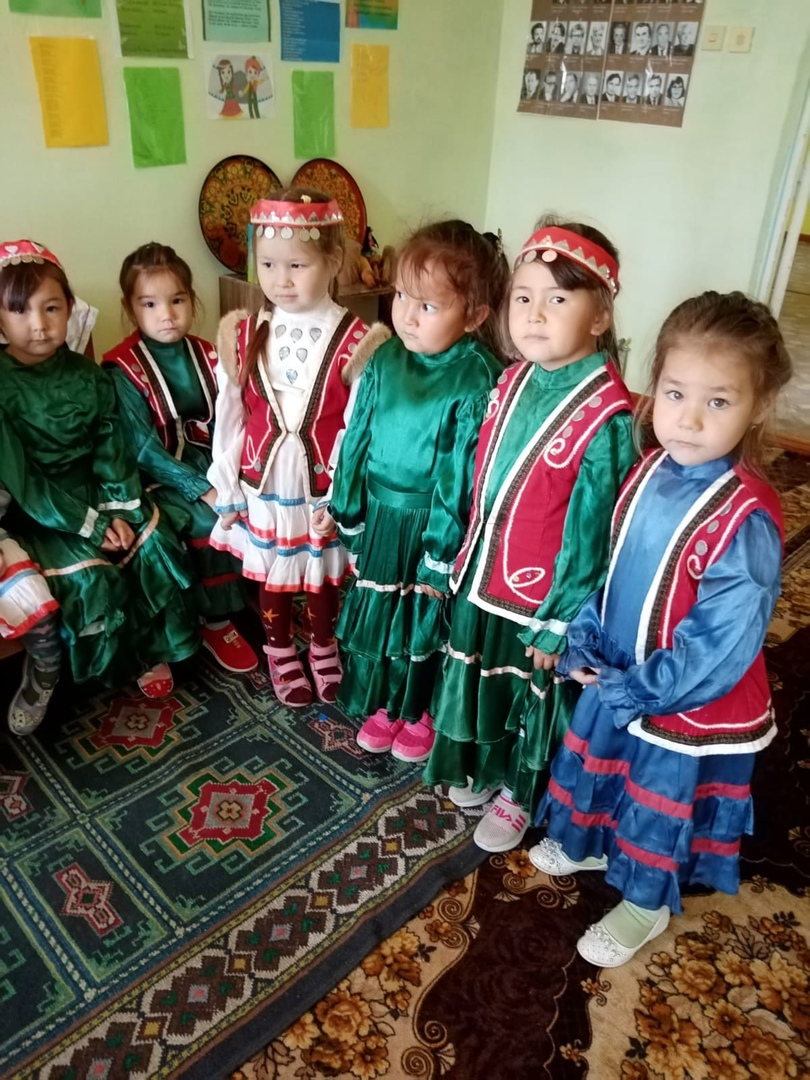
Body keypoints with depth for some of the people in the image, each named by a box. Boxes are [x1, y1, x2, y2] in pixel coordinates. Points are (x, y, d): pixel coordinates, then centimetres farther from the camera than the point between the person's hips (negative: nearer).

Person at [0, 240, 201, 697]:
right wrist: (88, 523, -18)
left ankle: (154, 649, 4)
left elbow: (112, 449, 1)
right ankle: (116, 663, 3)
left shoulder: (89, 375, 0)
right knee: (89, 574, -24)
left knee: (157, 547, -16)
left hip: (95, 491, 4)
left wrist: (118, 509, -14)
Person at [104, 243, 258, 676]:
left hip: (206, 463, 5)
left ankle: (254, 596, 2)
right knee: (208, 522, -25)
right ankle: (216, 623, -5)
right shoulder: (124, 368, -12)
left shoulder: (206, 356, 4)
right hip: (156, 475, -5)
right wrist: (202, 490, -22)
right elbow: (143, 449, -17)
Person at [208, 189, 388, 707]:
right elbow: (230, 416, 0)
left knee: (323, 576, 18)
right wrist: (226, 488, 4)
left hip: (323, 487, -2)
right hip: (263, 484, 2)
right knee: (272, 577, 18)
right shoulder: (245, 334, -6)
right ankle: (281, 651, 44)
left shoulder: (355, 340, -15)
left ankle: (324, 649, 45)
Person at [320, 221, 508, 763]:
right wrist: (346, 511, 6)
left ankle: (423, 712, 39)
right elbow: (358, 437, 3)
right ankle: (386, 704, 42)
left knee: (429, 622, 14)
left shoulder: (477, 379, -19)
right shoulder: (385, 361, -3)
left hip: (432, 523, -5)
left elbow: (463, 472, -19)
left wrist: (442, 555, -16)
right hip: (379, 517, 5)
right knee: (376, 616, 18)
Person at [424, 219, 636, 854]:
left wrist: (558, 623, -13)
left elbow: (590, 533, -18)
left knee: (534, 699, 18)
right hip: (484, 581, 6)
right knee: (481, 684, 25)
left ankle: (520, 795, 43)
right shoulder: (514, 380, -3)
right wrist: (464, 560, 10)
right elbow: (484, 483, 6)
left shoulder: (606, 418, -24)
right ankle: (483, 769, 52)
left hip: (541, 599, -6)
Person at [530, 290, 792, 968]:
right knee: (597, 769, 29)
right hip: (614, 679, 6)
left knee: (660, 806, 19)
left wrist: (630, 692, -19)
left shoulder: (747, 519, -30)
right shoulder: (649, 471, -8)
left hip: (689, 705, -6)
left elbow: (720, 646, -27)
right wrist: (582, 647, -6)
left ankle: (646, 904, 46)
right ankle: (590, 844, 58)